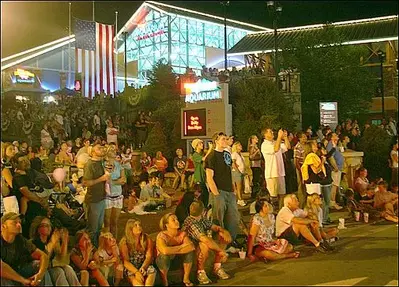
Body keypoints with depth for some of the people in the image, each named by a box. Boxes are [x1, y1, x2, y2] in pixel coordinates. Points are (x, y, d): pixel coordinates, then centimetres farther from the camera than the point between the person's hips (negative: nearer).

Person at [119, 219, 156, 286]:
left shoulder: (147, 239, 2)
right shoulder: (124, 242, -6)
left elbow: (149, 256, -2)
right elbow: (125, 261, -11)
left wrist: (143, 267, -22)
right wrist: (136, 272, -26)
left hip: (144, 265, 2)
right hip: (131, 268, -2)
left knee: (152, 270, -29)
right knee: (132, 274, -35)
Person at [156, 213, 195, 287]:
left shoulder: (182, 234, -10)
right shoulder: (161, 236, -25)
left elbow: (192, 246, -25)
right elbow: (165, 251, -45)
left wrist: (173, 250, -32)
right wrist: (181, 246, -30)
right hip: (162, 261, -4)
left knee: (190, 251, -21)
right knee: (165, 255, -37)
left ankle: (186, 279, -3)